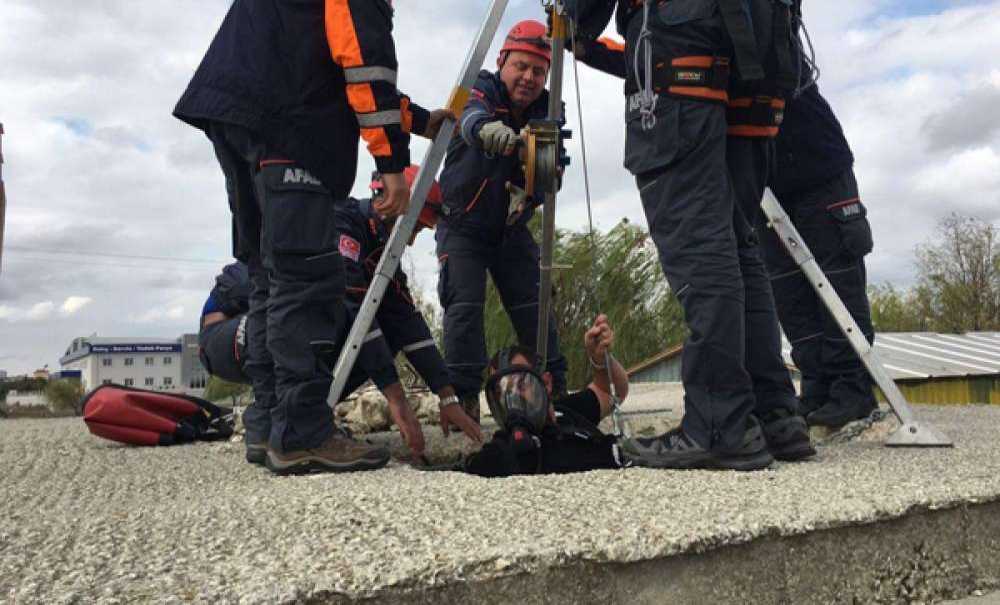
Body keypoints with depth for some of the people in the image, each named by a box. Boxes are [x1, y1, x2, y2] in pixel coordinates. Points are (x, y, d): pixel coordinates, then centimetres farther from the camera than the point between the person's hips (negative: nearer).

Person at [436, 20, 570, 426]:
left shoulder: (547, 112, -3)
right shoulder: (484, 88, -12)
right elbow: (472, 118, -38)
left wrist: (526, 192, -39)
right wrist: (489, 128, -63)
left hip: (510, 229, 3)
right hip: (463, 225, -3)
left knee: (533, 307, -1)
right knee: (464, 306, -15)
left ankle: (555, 391, 8)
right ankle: (463, 399, -11)